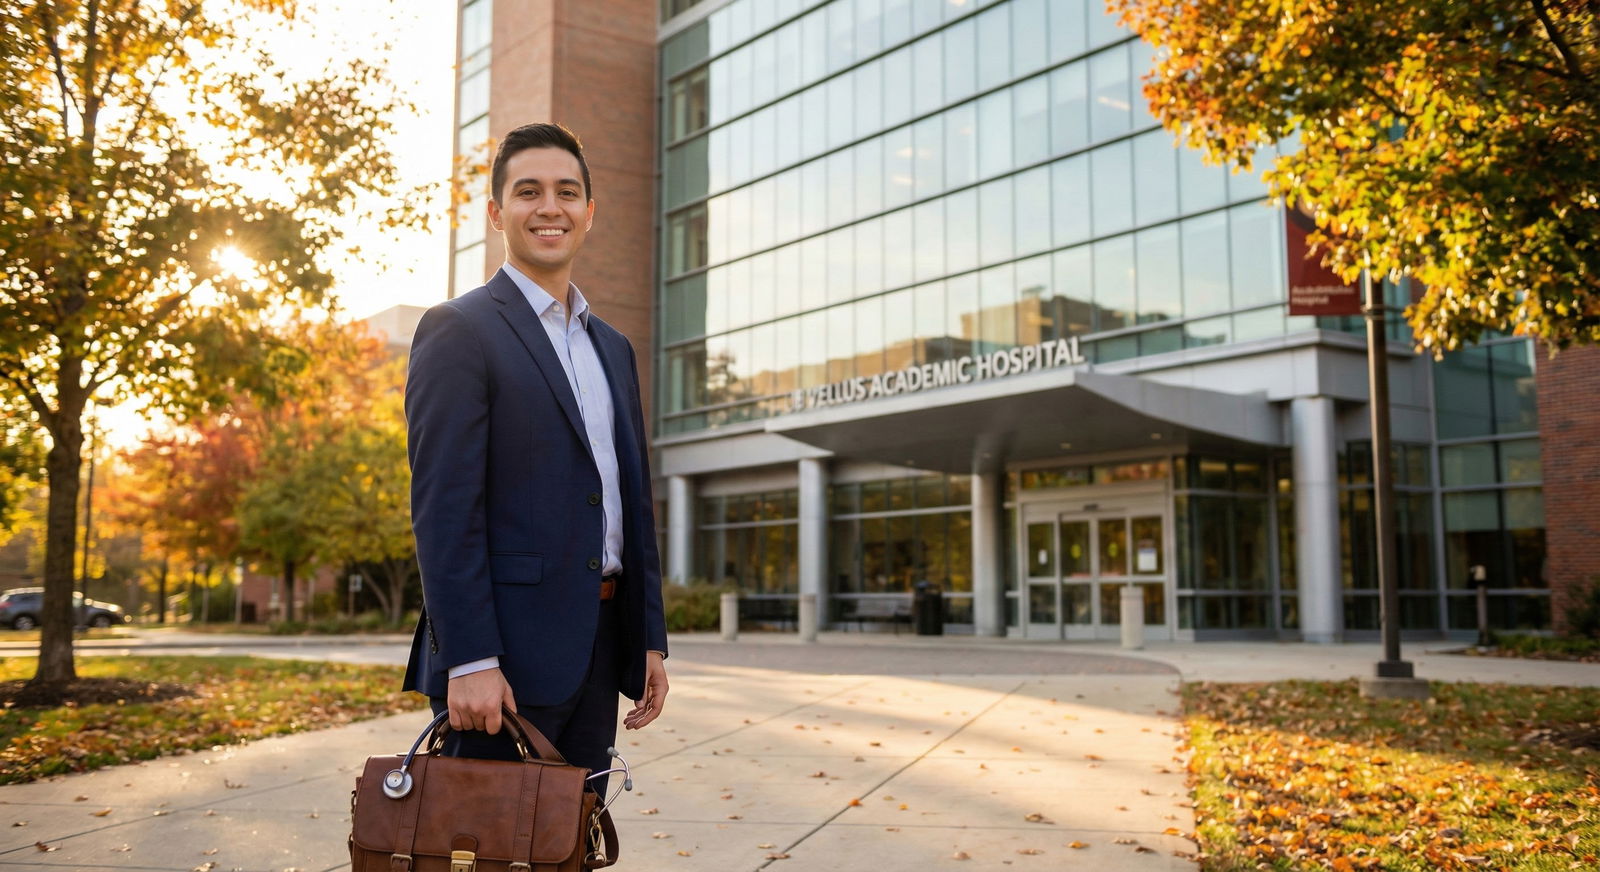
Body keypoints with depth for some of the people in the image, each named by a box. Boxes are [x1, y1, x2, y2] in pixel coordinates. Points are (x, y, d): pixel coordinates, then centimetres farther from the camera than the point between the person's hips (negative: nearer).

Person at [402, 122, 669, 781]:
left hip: (599, 649, 7)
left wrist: (650, 641, 13)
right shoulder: (458, 329, -5)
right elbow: (443, 508, -13)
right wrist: (470, 662, -19)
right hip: (507, 652, -7)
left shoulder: (613, 348, 18)